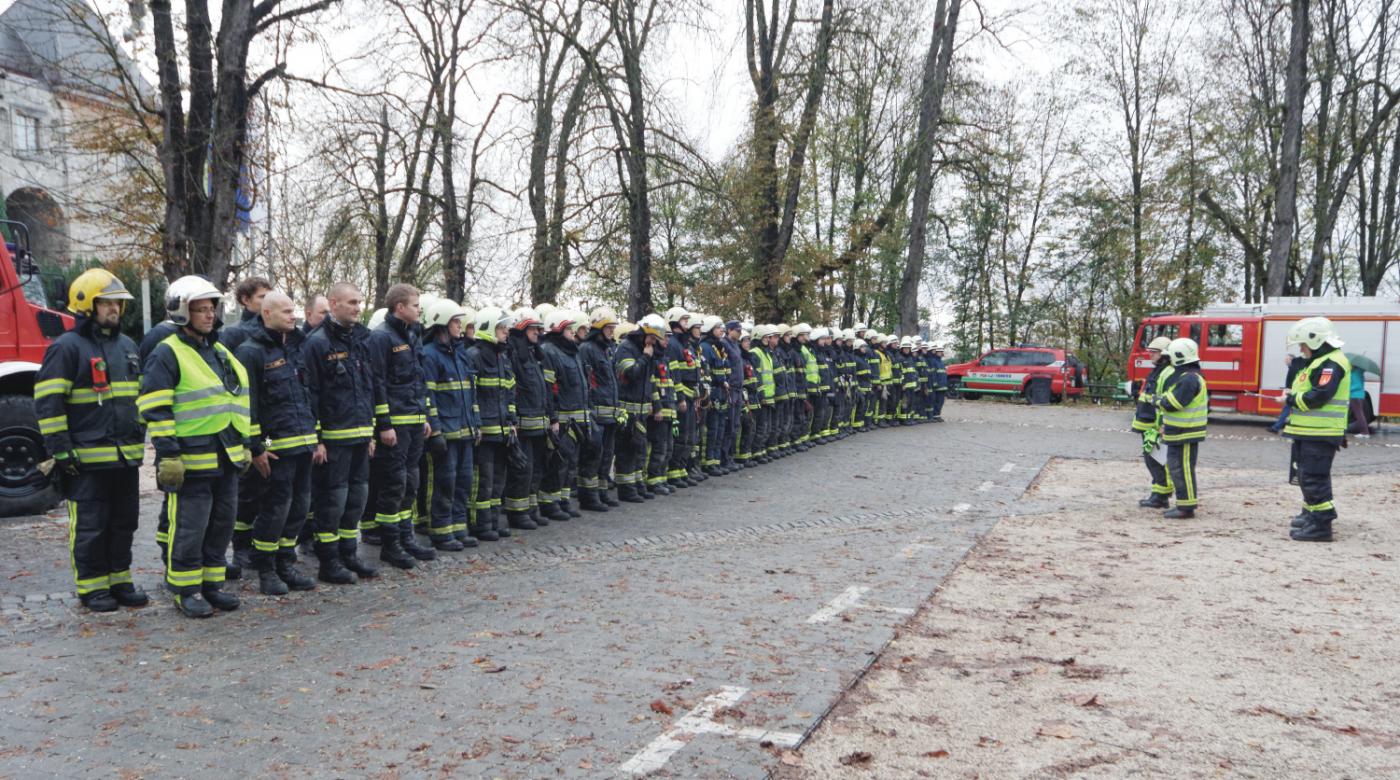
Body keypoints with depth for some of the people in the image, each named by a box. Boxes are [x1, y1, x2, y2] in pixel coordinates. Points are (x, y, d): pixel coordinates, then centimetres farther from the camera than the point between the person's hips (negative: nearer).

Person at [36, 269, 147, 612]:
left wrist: (140, 437, 20)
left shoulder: (127, 346, 15)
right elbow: (47, 401, -11)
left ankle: (119, 580, 24)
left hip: (126, 455, 7)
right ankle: (91, 586, 12)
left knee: (124, 522, 13)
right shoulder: (67, 347, -8)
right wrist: (60, 449, -14)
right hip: (87, 458, -7)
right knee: (89, 525, 1)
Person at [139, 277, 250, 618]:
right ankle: (186, 590, 10)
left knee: (221, 523, 12)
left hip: (226, 458, 8)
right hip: (192, 460, -8)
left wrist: (244, 446, 20)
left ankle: (212, 583, 23)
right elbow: (156, 410, -13)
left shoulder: (221, 353, 17)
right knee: (189, 527, -1)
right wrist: (168, 455, -18)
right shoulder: (167, 354, -8)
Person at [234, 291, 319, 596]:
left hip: (303, 444, 7)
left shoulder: (295, 348, 17)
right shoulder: (250, 351, -8)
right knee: (275, 508, -2)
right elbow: (246, 404, -12)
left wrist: (316, 438, 17)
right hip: (275, 447, -7)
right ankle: (265, 570, 13)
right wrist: (255, 448, -14)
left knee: (299, 506, 10)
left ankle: (285, 565, 23)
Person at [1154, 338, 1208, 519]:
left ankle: (1187, 508, -2)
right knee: (1175, 468, 16)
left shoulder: (1189, 378, -19)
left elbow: (1172, 403, -24)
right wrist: (1166, 425, 18)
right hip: (1179, 433, 11)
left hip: (1186, 435, -11)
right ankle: (1183, 504, 23)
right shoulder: (1183, 376, 15)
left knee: (1182, 469, -6)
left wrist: (1159, 400, -5)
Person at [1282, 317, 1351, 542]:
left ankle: (1320, 526, -7)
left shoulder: (1331, 363, -16)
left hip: (1320, 434, -11)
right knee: (1306, 475, 22)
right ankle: (1312, 513, 35)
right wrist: (1293, 395, 6)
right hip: (1309, 432, 11)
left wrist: (1291, 399, -13)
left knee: (1314, 478, -10)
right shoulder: (1320, 361, 18)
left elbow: (1319, 396, -25)